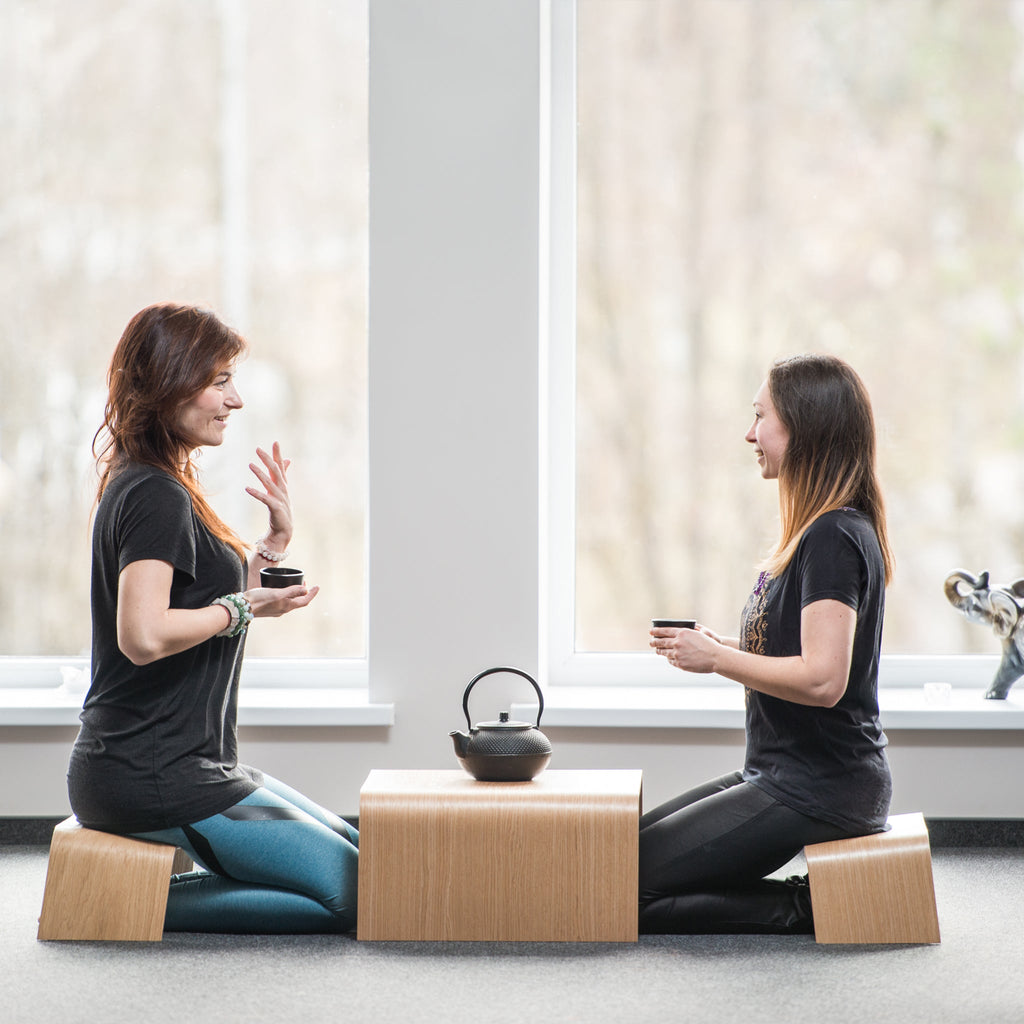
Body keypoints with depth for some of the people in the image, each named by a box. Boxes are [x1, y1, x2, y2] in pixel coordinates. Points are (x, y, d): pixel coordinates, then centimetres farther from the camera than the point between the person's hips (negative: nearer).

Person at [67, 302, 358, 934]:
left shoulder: (147, 486, 16)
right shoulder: (156, 496, -16)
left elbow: (218, 603, 23)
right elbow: (144, 635, -28)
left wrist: (276, 540, 13)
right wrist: (241, 608, -14)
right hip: (155, 778, -11)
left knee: (358, 852, 14)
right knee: (356, 894, -12)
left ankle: (143, 892, 7)